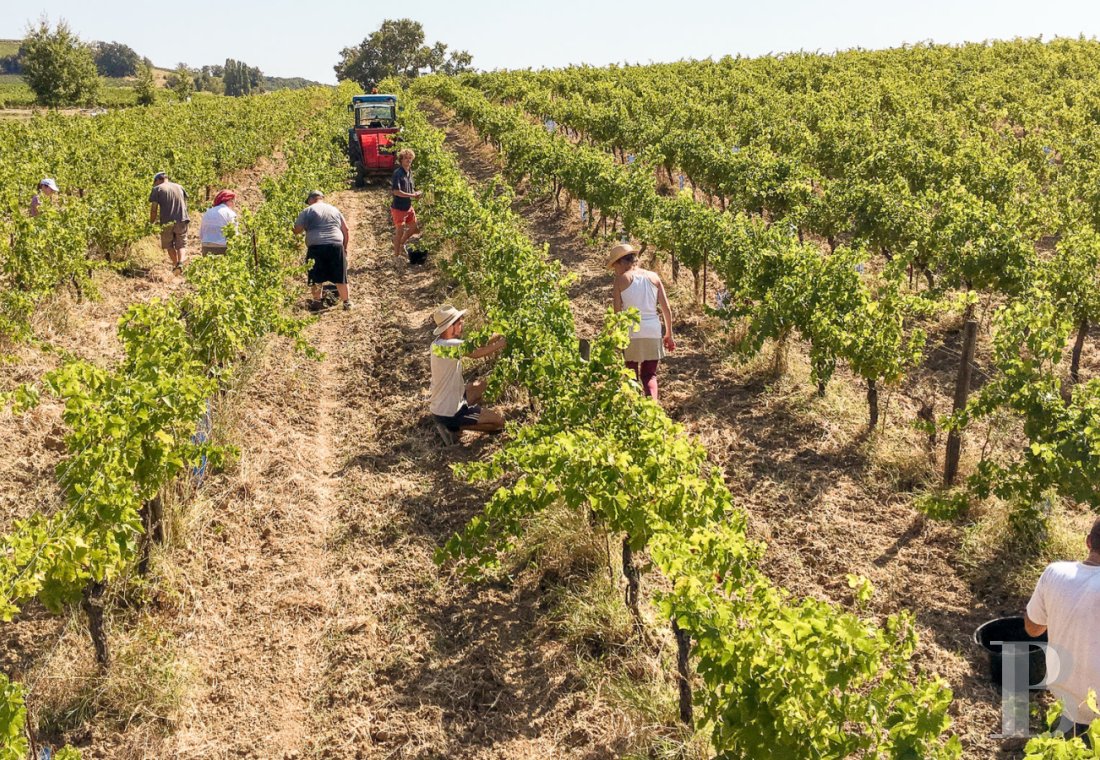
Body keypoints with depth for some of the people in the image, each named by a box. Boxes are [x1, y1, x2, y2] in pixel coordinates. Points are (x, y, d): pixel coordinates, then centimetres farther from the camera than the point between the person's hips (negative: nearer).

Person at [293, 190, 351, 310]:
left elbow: (296, 230, 3)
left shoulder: (307, 211, 6)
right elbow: (345, 229, 19)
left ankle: (317, 302, 17)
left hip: (316, 247, -3)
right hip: (336, 246, 3)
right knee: (340, 276, 9)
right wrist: (345, 247, 24)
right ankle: (346, 302, 14)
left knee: (316, 277, 11)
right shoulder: (334, 210, 19)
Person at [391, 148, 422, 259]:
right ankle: (397, 255, 14)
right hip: (398, 208, -8)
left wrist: (416, 193, -5)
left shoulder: (409, 172, 6)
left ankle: (402, 244, 40)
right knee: (400, 231, 0)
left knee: (414, 228, 17)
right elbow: (396, 192, -27)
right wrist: (412, 195, -22)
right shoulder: (398, 173, -19)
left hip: (408, 207, 8)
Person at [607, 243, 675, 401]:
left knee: (631, 377, 12)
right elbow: (667, 308, 6)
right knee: (649, 375, 13)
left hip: (631, 333, -3)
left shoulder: (621, 279, -3)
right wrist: (669, 334, 15)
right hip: (653, 332, 3)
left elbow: (617, 312, -6)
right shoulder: (653, 277, 7)